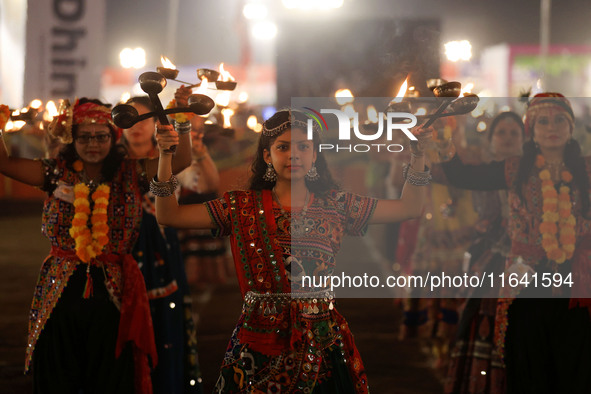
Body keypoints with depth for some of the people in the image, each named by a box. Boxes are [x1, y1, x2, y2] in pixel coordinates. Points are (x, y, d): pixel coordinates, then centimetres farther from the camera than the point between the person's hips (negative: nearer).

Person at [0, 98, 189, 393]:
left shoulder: (130, 175, 2)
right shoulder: (58, 173, 3)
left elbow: (183, 158, -5)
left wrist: (179, 132, -24)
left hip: (112, 295, 0)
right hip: (62, 293, 1)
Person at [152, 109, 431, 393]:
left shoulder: (335, 205, 6)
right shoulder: (242, 207, 3)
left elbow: (409, 207, 8)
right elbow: (168, 215, 0)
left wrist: (418, 155, -1)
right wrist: (165, 156, -8)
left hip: (322, 345, 1)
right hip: (259, 345, -1)